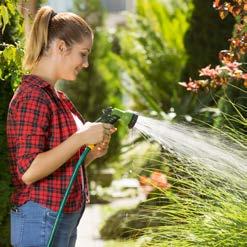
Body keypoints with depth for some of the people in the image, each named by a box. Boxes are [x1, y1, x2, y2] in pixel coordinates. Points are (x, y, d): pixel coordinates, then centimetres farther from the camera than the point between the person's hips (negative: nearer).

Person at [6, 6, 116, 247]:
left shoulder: (56, 97, 13)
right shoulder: (33, 96, -15)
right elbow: (28, 171, -22)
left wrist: (93, 152, 1)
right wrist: (81, 138, -22)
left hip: (65, 218, 9)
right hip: (41, 220, -9)